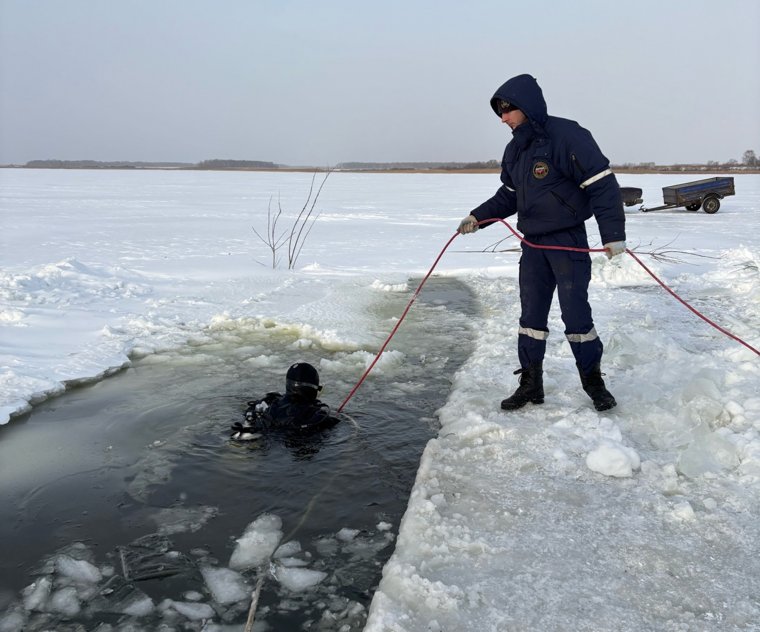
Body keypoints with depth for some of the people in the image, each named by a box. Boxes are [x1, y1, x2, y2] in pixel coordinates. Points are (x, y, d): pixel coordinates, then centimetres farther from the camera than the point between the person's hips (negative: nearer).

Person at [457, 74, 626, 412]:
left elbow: (602, 184, -17)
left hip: (568, 241, -7)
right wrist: (478, 217, 8)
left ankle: (593, 380, 15)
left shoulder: (566, 136, -15)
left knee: (575, 312, -3)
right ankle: (530, 383, 17)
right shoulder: (515, 149, 9)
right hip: (533, 243, 7)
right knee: (531, 314, 8)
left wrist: (613, 234, -20)